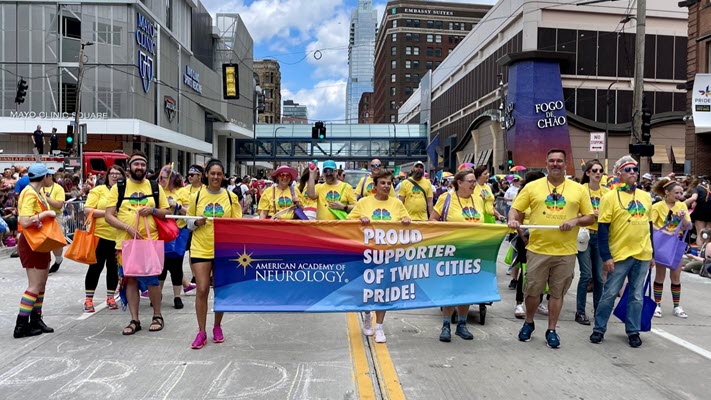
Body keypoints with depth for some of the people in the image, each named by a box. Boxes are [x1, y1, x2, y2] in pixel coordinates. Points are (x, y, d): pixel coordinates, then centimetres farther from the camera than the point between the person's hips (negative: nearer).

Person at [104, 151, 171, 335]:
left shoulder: (155, 187, 7)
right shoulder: (118, 188, 3)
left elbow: (167, 213, 10)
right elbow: (108, 216, -2)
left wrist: (152, 210, -10)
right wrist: (128, 227, -15)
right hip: (125, 242, 1)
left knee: (151, 280, 0)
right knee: (130, 280, 7)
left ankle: (157, 316, 18)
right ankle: (134, 320, 18)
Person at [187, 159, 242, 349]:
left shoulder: (230, 197, 2)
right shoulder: (196, 196, 3)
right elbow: (188, 222, 9)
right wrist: (196, 222, -12)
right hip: (200, 249, 0)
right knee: (202, 290, -4)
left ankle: (217, 327, 27)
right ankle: (201, 332, 9)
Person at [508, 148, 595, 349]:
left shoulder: (578, 189, 5)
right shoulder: (532, 186, 3)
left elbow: (590, 217, 8)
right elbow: (515, 209, 5)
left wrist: (575, 220, -12)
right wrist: (513, 220, -16)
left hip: (565, 252, 1)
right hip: (537, 249, 0)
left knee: (557, 292, 9)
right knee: (532, 290, 7)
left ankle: (551, 330, 23)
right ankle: (528, 323, 30)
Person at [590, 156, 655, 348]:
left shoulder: (646, 197, 9)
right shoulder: (610, 197, -7)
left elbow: (649, 225, 16)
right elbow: (602, 228, -10)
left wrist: (652, 253, 15)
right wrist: (606, 256, -14)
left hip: (643, 255, 4)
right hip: (620, 255, -4)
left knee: (637, 296, 11)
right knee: (610, 294, 3)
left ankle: (633, 331, 23)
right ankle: (599, 329, 16)